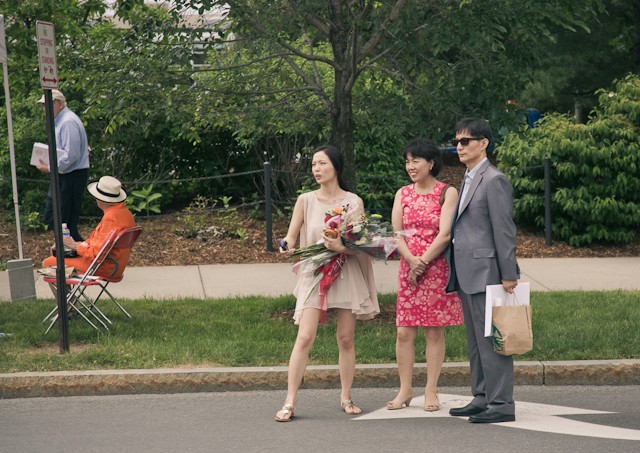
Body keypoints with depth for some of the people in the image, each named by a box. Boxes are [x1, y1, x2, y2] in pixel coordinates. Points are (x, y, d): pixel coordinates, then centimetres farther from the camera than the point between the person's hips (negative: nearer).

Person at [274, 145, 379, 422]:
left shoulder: (354, 202, 2)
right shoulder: (306, 201, 4)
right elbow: (291, 237, 4)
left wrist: (342, 248, -23)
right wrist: (287, 247, -19)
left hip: (346, 273, 1)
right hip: (314, 273, -1)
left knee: (346, 338, 5)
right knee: (305, 337, -11)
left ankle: (346, 397, 18)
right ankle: (289, 402, -10)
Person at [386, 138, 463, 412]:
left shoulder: (447, 193, -1)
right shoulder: (402, 194, 12)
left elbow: (445, 235, -9)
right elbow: (396, 233, 5)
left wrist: (424, 262, -12)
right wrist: (412, 260, -11)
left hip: (437, 269, -4)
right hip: (408, 269, 4)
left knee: (434, 331, 0)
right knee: (404, 332, -1)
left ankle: (431, 391, 5)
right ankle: (405, 390, 7)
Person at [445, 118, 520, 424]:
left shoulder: (494, 180, -10)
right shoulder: (468, 180, 19)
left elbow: (504, 231, -14)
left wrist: (508, 275, -17)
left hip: (485, 272, -10)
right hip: (466, 275, 10)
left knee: (490, 339, -8)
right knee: (475, 340, 13)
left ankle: (501, 404, -6)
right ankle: (482, 398, 20)